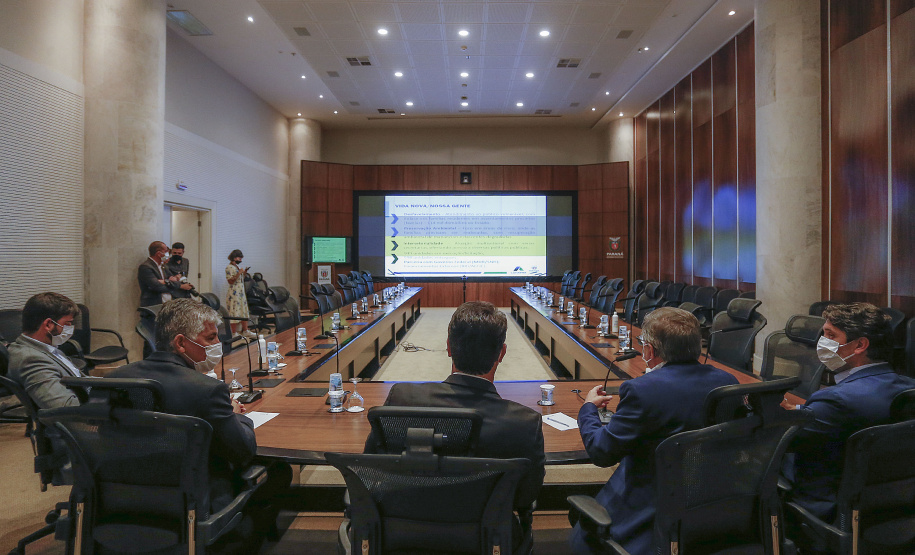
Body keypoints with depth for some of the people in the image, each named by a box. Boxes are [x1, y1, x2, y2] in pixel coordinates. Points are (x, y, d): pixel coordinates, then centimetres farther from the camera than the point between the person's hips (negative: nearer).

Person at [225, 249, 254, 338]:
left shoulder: (238, 267, 17)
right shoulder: (229, 268, -10)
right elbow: (230, 281, -18)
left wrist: (244, 273, 10)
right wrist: (239, 273, -22)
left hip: (241, 293, 9)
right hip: (233, 294, -9)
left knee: (244, 312, 10)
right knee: (234, 314, -6)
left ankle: (245, 331, 16)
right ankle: (233, 333, -1)